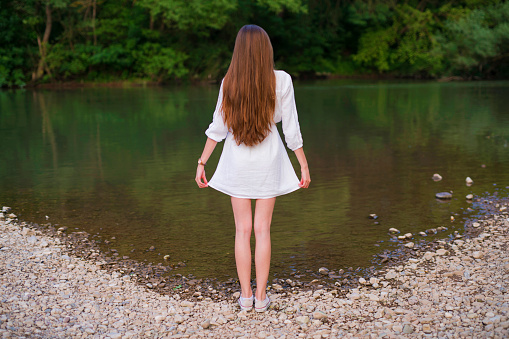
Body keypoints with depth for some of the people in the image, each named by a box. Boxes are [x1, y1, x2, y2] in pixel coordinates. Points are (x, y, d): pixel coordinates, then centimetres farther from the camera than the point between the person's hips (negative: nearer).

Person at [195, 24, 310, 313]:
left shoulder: (229, 83, -7)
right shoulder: (281, 81, -10)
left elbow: (218, 128, -5)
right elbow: (291, 129, -7)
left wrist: (202, 162, 4)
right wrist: (304, 165, 2)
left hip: (237, 161, 1)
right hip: (268, 160, -1)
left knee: (243, 230, 9)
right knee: (263, 230, 7)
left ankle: (245, 295, 15)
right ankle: (261, 296, 12)